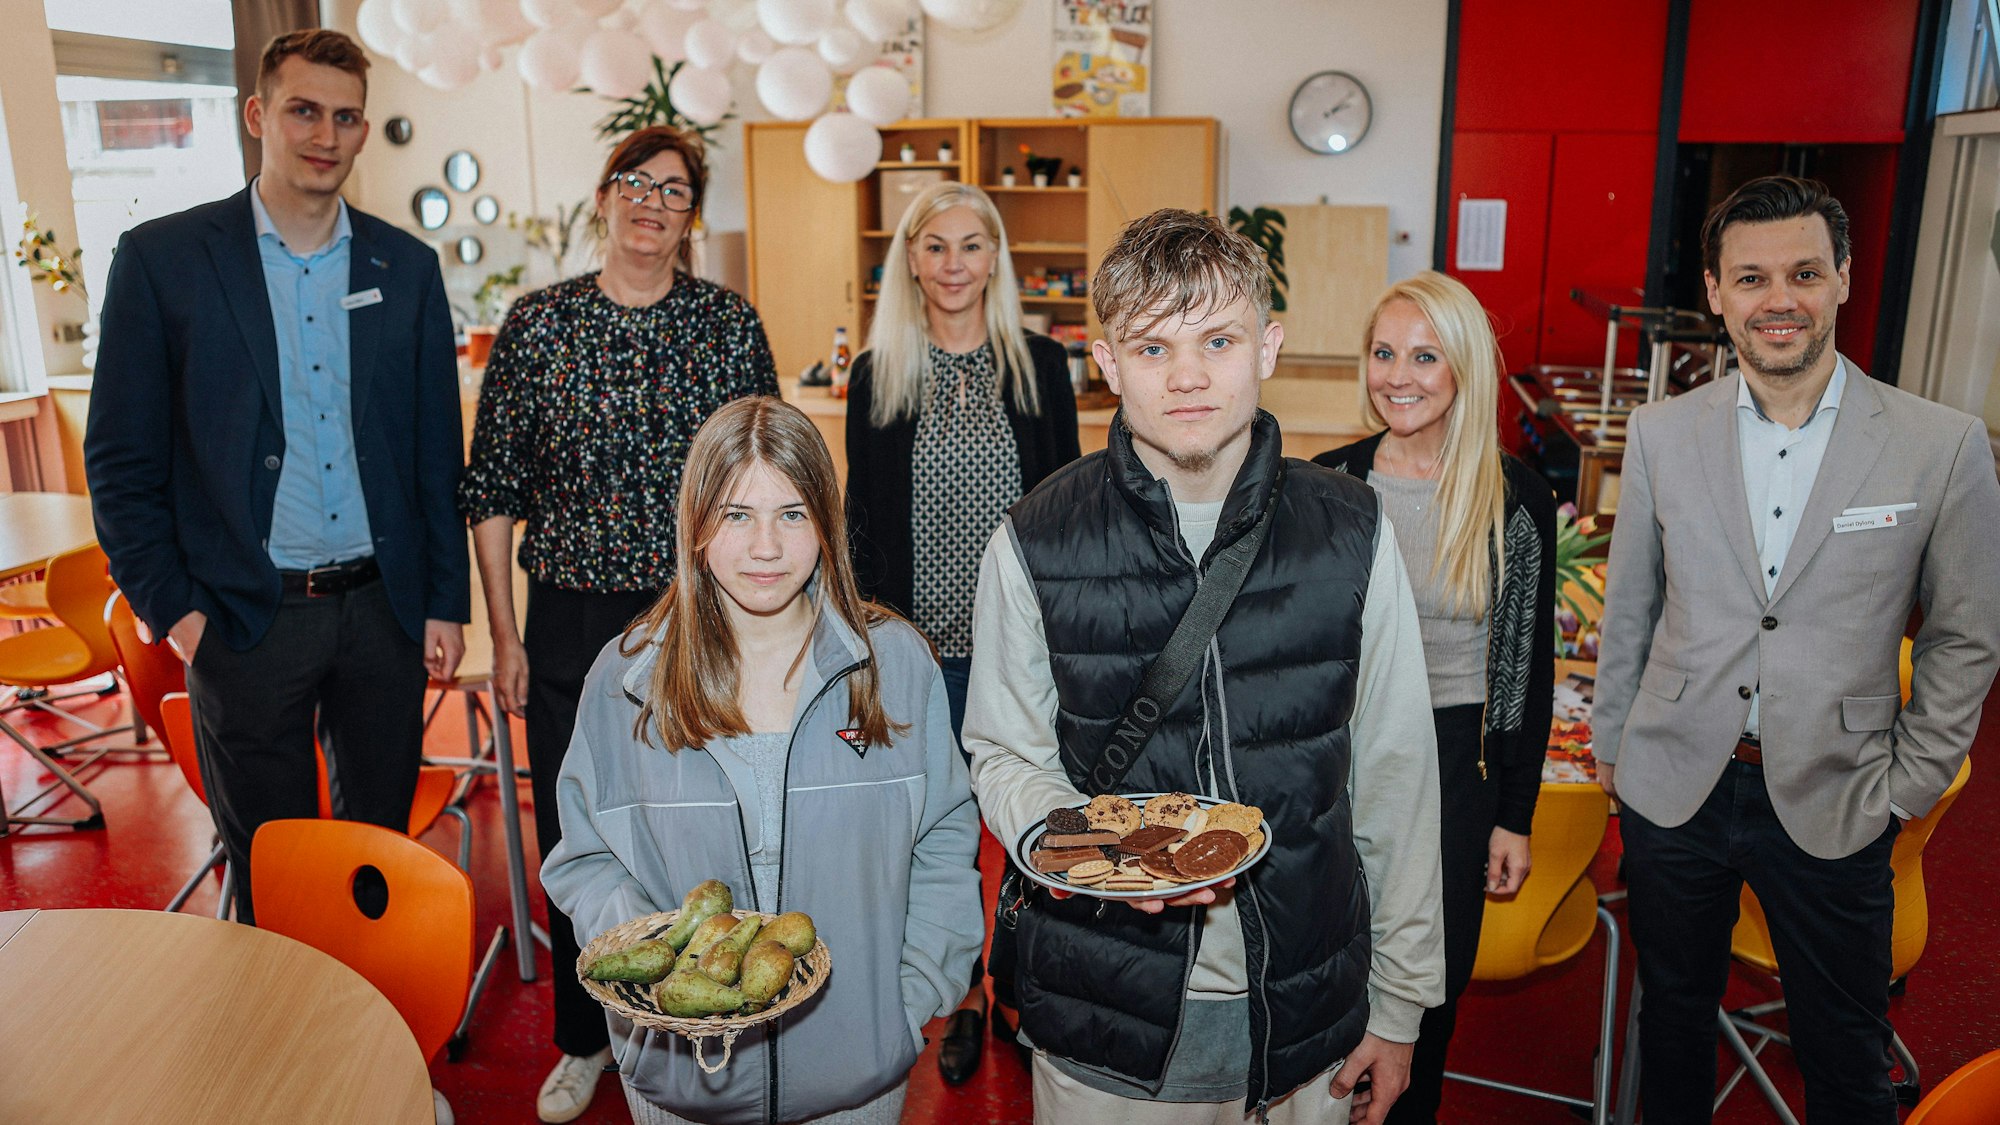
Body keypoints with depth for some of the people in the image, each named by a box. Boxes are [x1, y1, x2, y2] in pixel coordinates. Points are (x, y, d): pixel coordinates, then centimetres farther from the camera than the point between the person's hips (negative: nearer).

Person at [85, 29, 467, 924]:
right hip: (246, 618, -2)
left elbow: (438, 450, 7)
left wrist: (446, 602, 4)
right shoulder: (161, 258, -2)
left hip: (382, 608, 2)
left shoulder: (407, 267, 5)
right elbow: (120, 461, 0)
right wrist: (170, 607, -6)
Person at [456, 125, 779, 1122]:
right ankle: (584, 1040, 34)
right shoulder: (536, 322, 0)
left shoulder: (731, 323, 0)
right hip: (572, 620, 1)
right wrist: (503, 635, 1)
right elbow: (492, 489, 3)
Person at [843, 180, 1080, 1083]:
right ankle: (964, 999, 30)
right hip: (922, 645, 1)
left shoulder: (1041, 366, 1)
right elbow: (862, 517, 4)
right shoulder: (877, 375, 2)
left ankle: (1020, 986, 29)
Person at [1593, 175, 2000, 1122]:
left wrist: (1908, 786, 0)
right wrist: (1612, 742, 9)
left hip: (1833, 805, -1)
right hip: (1673, 787, 2)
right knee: (1673, 1017, 18)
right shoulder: (1661, 432, -1)